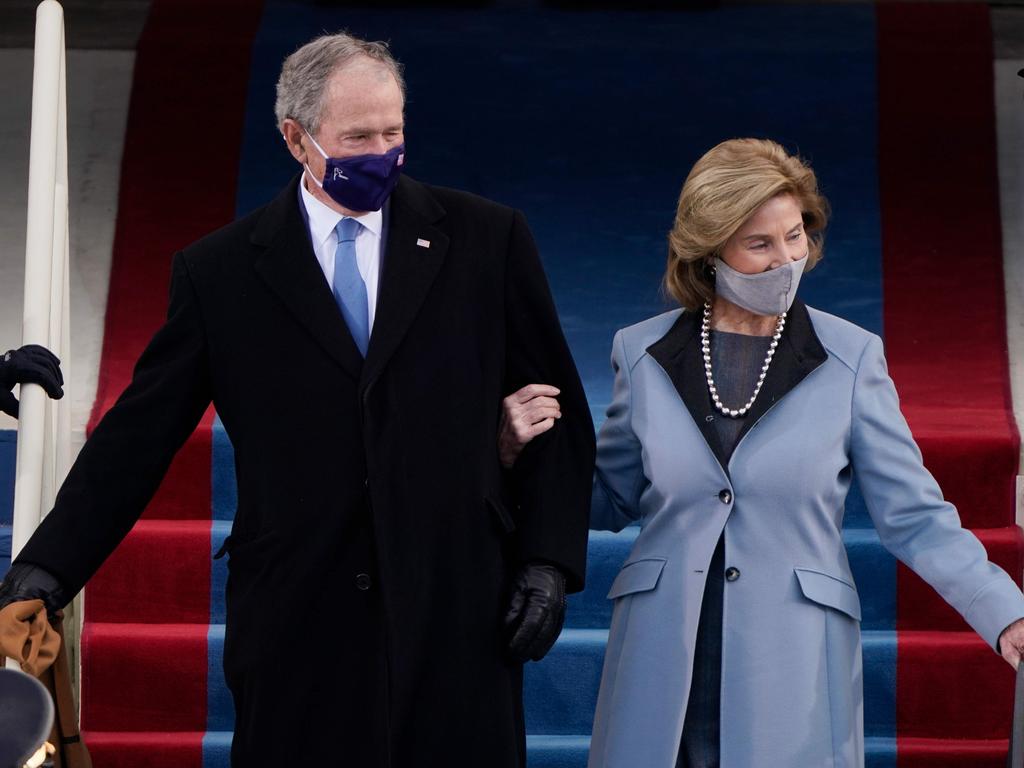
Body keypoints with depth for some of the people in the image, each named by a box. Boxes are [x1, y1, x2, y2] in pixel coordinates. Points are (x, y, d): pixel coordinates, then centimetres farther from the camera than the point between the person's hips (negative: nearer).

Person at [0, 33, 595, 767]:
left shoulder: (486, 238, 4)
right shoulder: (219, 271, 4)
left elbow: (558, 411, 8)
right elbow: (138, 435, 4)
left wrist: (549, 560, -1)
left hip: (459, 613, 0)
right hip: (299, 621, 0)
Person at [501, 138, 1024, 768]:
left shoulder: (851, 357, 0)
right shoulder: (643, 353, 5)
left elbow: (913, 515, 1)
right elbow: (609, 502, 15)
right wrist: (532, 448, -1)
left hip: (793, 682, -1)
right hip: (665, 675, 1)